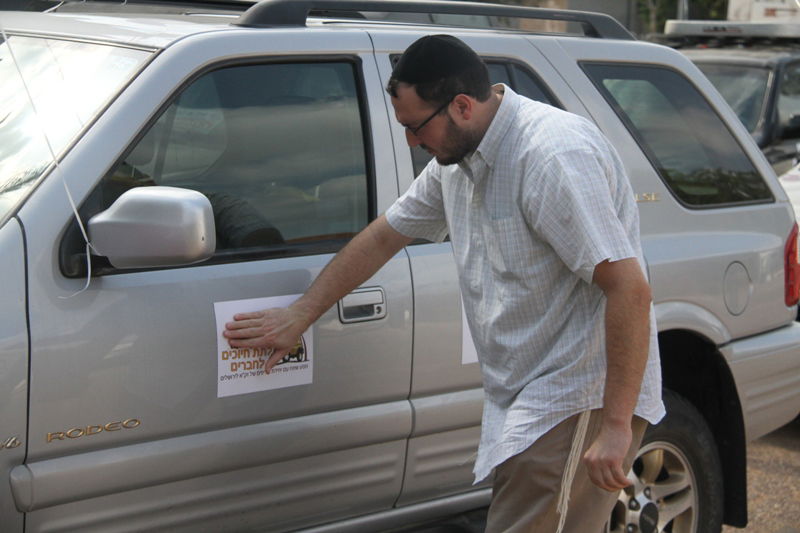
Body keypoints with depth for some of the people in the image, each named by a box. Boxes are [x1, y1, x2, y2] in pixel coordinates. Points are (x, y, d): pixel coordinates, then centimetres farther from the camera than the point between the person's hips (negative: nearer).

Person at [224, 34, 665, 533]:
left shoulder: (554, 156, -21)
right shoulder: (458, 159, 10)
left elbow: (630, 290, -25)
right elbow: (383, 235, 21)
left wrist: (616, 427, -25)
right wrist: (300, 316, 22)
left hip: (582, 406, -9)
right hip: (527, 402, 9)